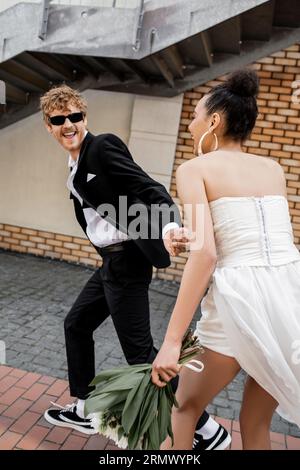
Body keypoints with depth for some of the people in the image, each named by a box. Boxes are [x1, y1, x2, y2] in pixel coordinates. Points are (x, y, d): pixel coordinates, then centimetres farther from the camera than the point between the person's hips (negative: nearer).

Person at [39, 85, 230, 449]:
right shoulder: (76, 165, 16)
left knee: (140, 351, -4)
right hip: (111, 261, 10)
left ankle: (208, 430, 9)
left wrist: (169, 227, -41)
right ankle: (83, 411, 36)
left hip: (125, 260, -9)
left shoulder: (103, 147, -11)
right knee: (76, 324, 19)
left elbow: (148, 188, -23)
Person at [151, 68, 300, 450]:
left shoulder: (194, 168, 0)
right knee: (255, 422, 24)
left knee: (185, 406, 21)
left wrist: (171, 341, -14)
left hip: (240, 297, -5)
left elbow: (204, 253, -15)